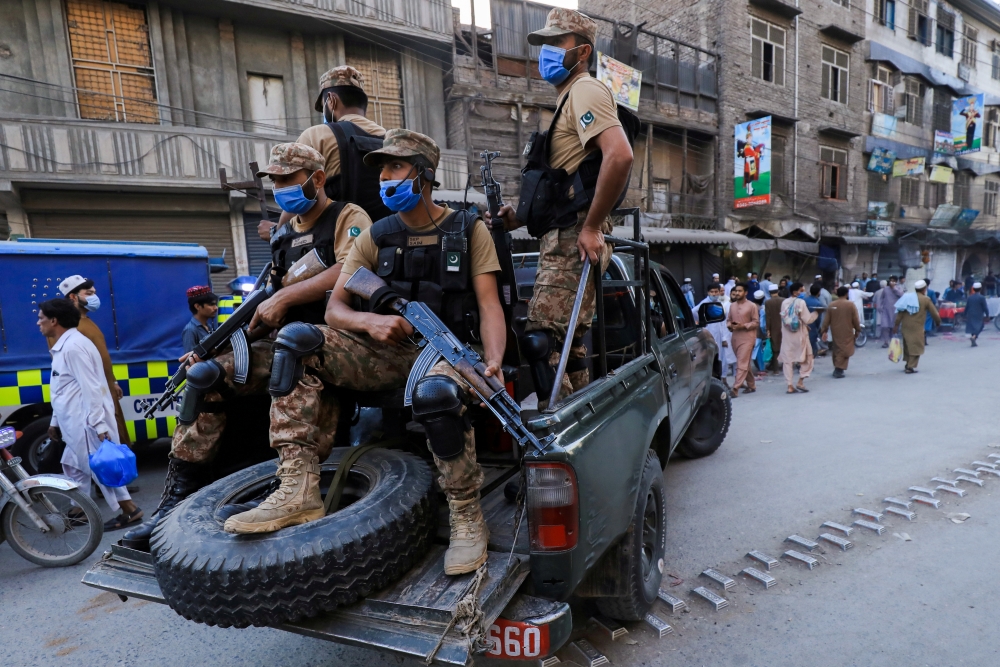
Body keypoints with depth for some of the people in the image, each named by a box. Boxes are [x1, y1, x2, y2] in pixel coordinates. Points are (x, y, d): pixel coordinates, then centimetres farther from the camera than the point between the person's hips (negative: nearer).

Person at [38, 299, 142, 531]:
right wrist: (56, 421, 23)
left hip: (87, 421, -10)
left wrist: (99, 425, -26)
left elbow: (90, 388, -23)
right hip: (75, 421, 10)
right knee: (73, 465, 20)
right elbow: (63, 389, 20)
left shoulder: (73, 346, -18)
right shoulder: (63, 346, 15)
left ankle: (130, 511, 3)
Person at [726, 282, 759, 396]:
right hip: (735, 337, 6)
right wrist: (730, 325, -7)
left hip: (747, 337, -6)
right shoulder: (732, 305, 10)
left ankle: (735, 388, -14)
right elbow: (728, 319, 15)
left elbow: (756, 322, -5)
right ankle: (751, 385, 27)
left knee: (742, 364, -10)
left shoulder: (752, 306, -5)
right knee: (744, 363, 14)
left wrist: (744, 326, -18)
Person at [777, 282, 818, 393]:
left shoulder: (784, 302, 3)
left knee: (788, 360, 6)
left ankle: (790, 386, 5)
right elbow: (807, 320, -12)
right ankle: (800, 382, 8)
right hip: (799, 334, -4)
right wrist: (817, 313, 2)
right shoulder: (801, 302, -12)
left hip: (787, 335, 4)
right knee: (806, 358, 13)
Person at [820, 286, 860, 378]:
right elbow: (856, 320, -5)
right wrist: (857, 330, 6)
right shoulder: (850, 305, -7)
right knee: (845, 350, 0)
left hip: (835, 333, 4)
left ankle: (837, 368, 23)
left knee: (837, 350, 16)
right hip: (847, 333, -4)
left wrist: (824, 331, 6)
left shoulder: (831, 305, 2)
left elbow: (826, 320, 2)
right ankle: (839, 369, -9)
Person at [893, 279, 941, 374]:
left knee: (907, 345, 17)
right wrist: (938, 322, 21)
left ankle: (908, 364, 25)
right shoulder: (926, 299, -4)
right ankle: (911, 367, -4)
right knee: (916, 346, 1)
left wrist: (896, 324, 3)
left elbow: (900, 312, 2)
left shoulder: (907, 296, 7)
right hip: (917, 327, -5)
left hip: (905, 326, 5)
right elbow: (934, 312, 3)